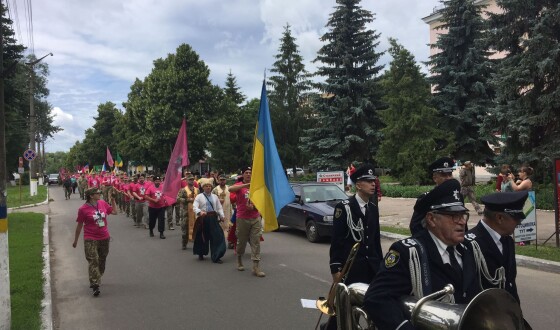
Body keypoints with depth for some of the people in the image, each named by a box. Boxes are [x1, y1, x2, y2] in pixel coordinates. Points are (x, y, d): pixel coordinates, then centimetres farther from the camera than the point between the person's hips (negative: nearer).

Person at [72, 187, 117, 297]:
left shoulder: (102, 203, -1)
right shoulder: (83, 209, -12)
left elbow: (114, 211, 12)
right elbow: (79, 225, -3)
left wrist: (113, 200, 3)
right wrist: (75, 241, 5)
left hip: (104, 238, 5)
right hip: (90, 239, -5)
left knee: (102, 261, 17)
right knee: (93, 261, -9)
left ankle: (96, 279, 37)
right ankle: (95, 285, -7)